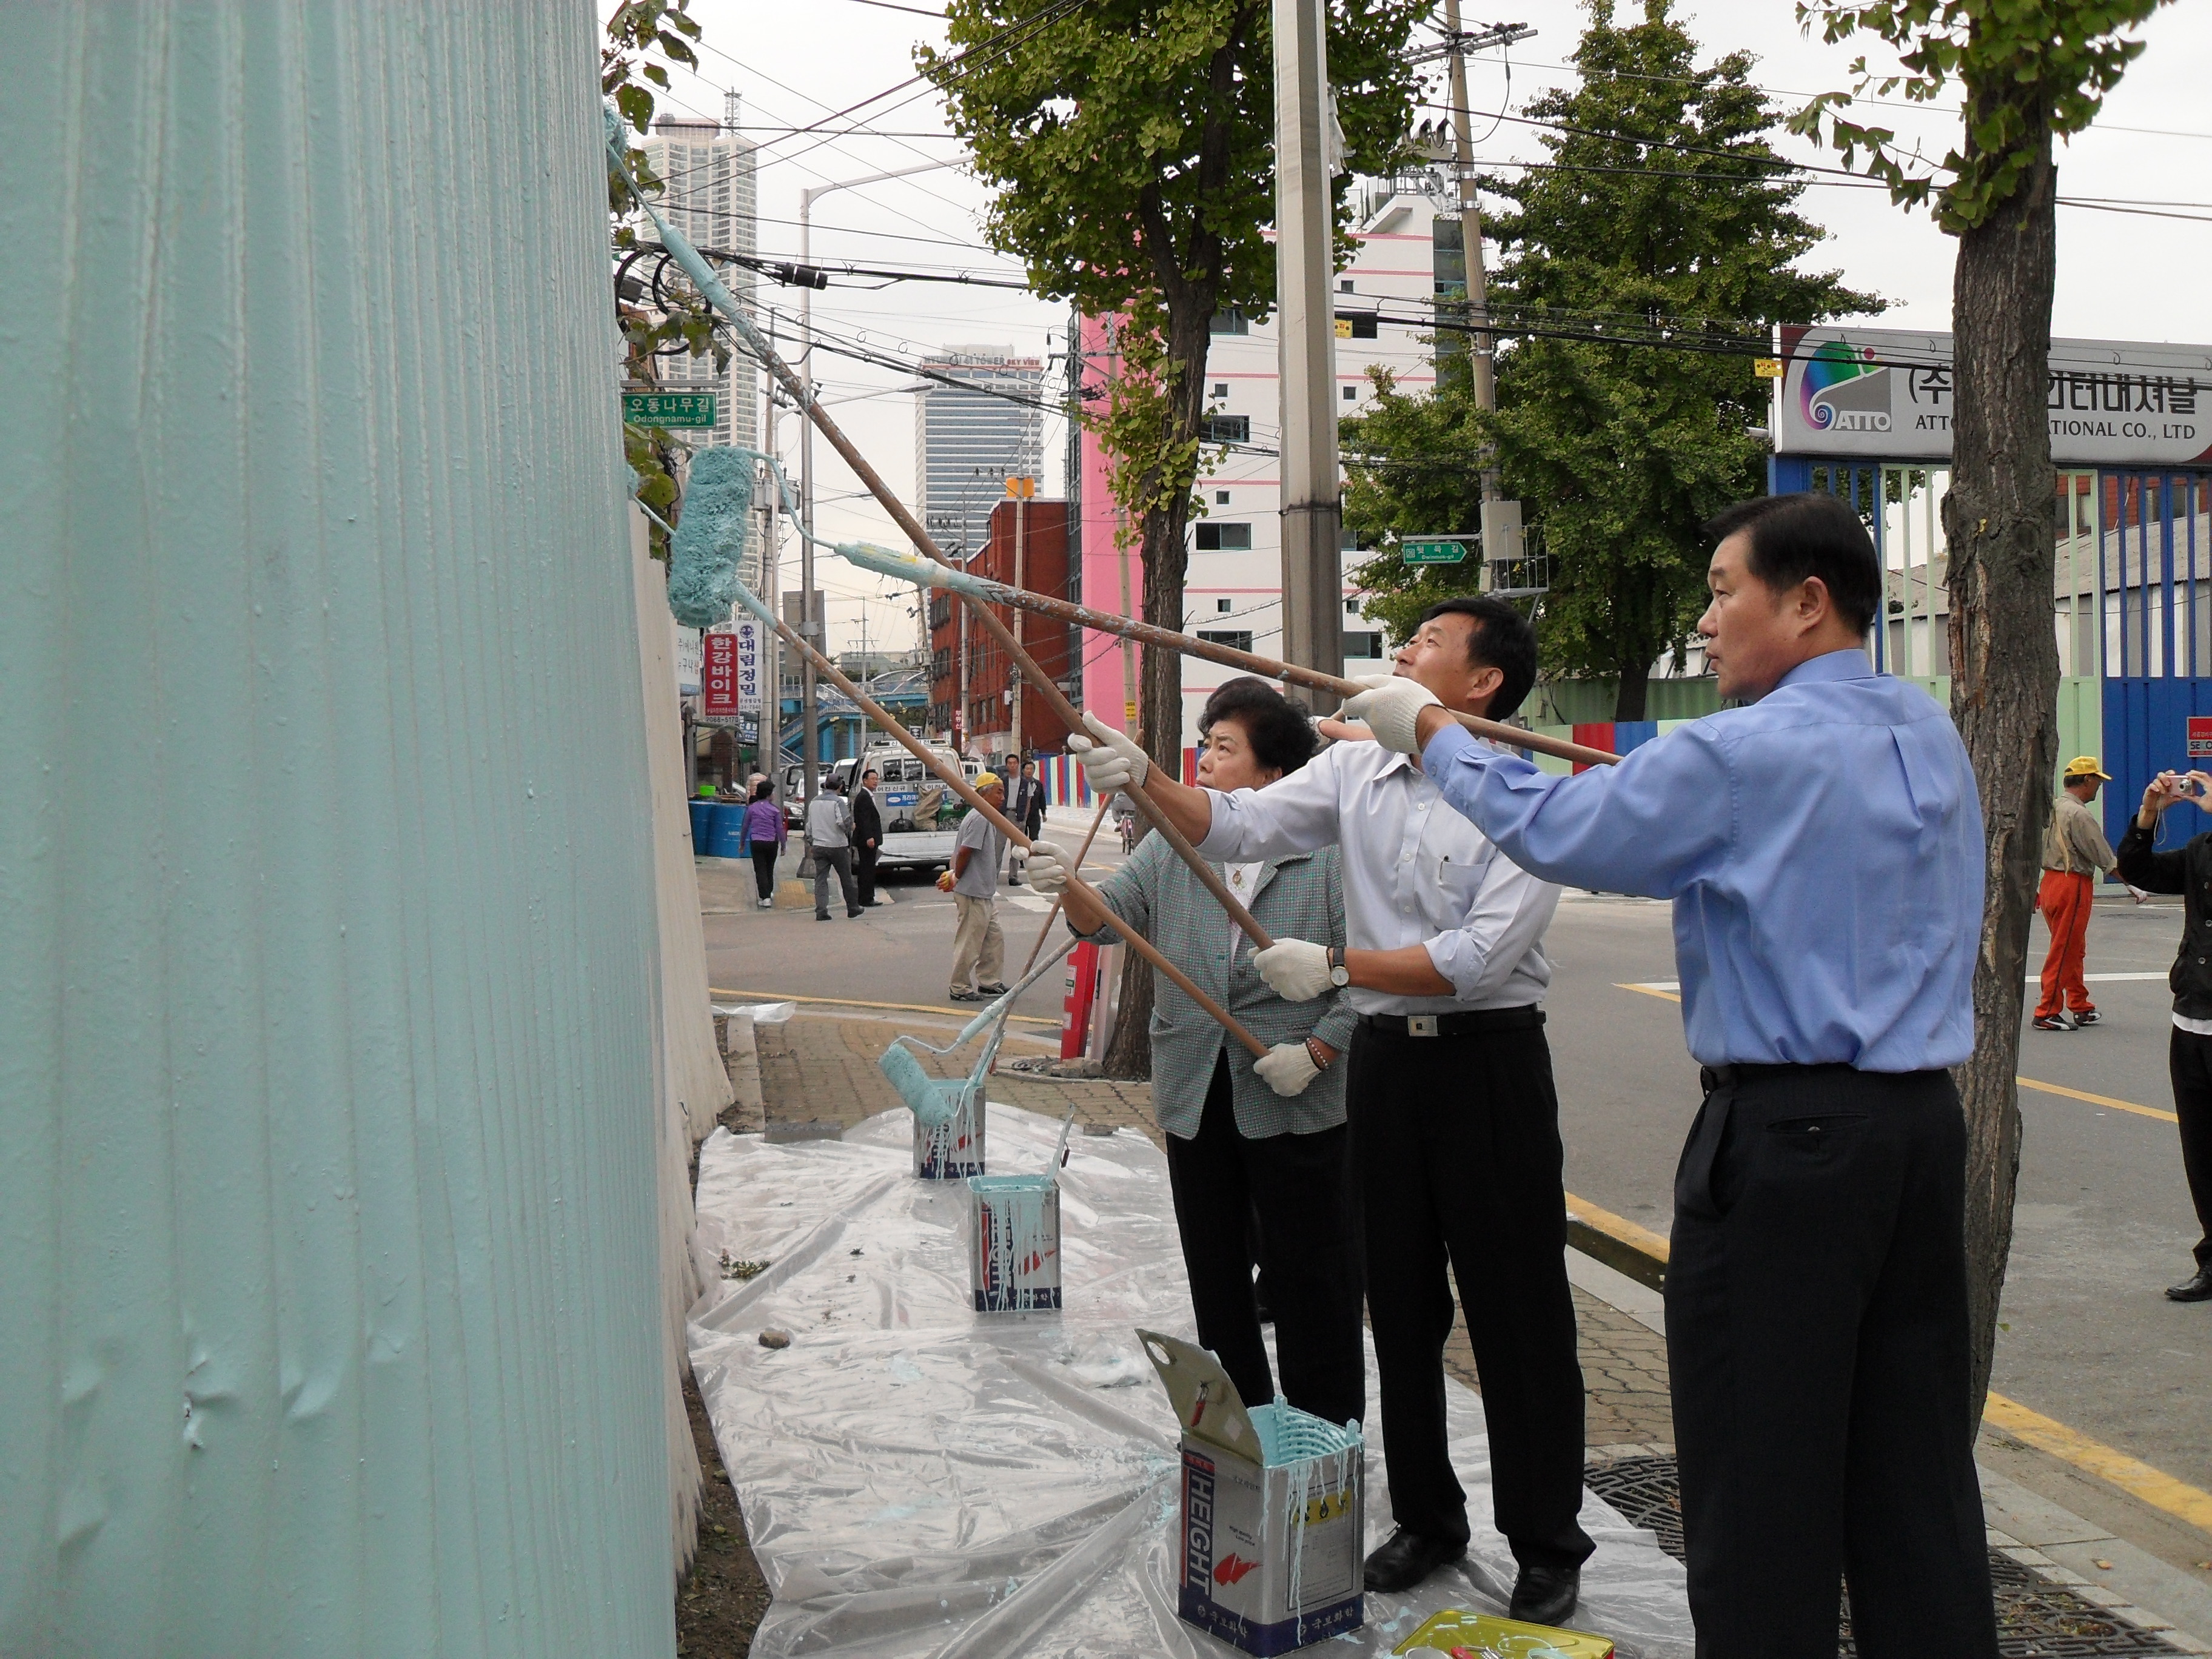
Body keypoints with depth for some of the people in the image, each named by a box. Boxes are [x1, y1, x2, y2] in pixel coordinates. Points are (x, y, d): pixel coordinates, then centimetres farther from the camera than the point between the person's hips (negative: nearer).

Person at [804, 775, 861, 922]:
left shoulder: (814, 802, 9)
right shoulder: (837, 801, -12)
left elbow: (809, 825, 15)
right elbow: (843, 822, -23)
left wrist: (811, 843, 23)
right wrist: (850, 827, -2)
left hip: (819, 846, 4)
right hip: (837, 845, -4)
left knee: (820, 879, 3)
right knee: (846, 878, 9)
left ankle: (821, 911, -7)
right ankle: (853, 908, 18)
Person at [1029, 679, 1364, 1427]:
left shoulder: (1326, 852, -8)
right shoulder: (1170, 846, 6)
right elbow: (1111, 917, -3)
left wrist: (1318, 1051, -16)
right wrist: (1071, 889, -23)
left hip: (1298, 1105, -5)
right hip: (1196, 1102, 5)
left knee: (1311, 1275, 5)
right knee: (1216, 1274, 15)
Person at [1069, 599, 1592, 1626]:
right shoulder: (1354, 772, 6)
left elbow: (1481, 955, -18)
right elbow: (1239, 826, 3)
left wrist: (1336, 964, -16)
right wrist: (1146, 779, -12)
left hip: (1490, 1061, -5)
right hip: (1384, 1055, 5)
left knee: (1517, 1312, 3)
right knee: (1400, 1302, 15)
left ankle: (1547, 1549, 18)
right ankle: (1426, 1518, 32)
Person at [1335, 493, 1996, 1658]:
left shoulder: (1745, 755, -15)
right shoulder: (1930, 738, 10)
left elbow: (1551, 828, -7)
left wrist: (1426, 731, 7)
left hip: (1785, 1135, -8)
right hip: (1924, 1123, 8)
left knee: (1760, 1476, 4)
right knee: (1915, 1464, 15)